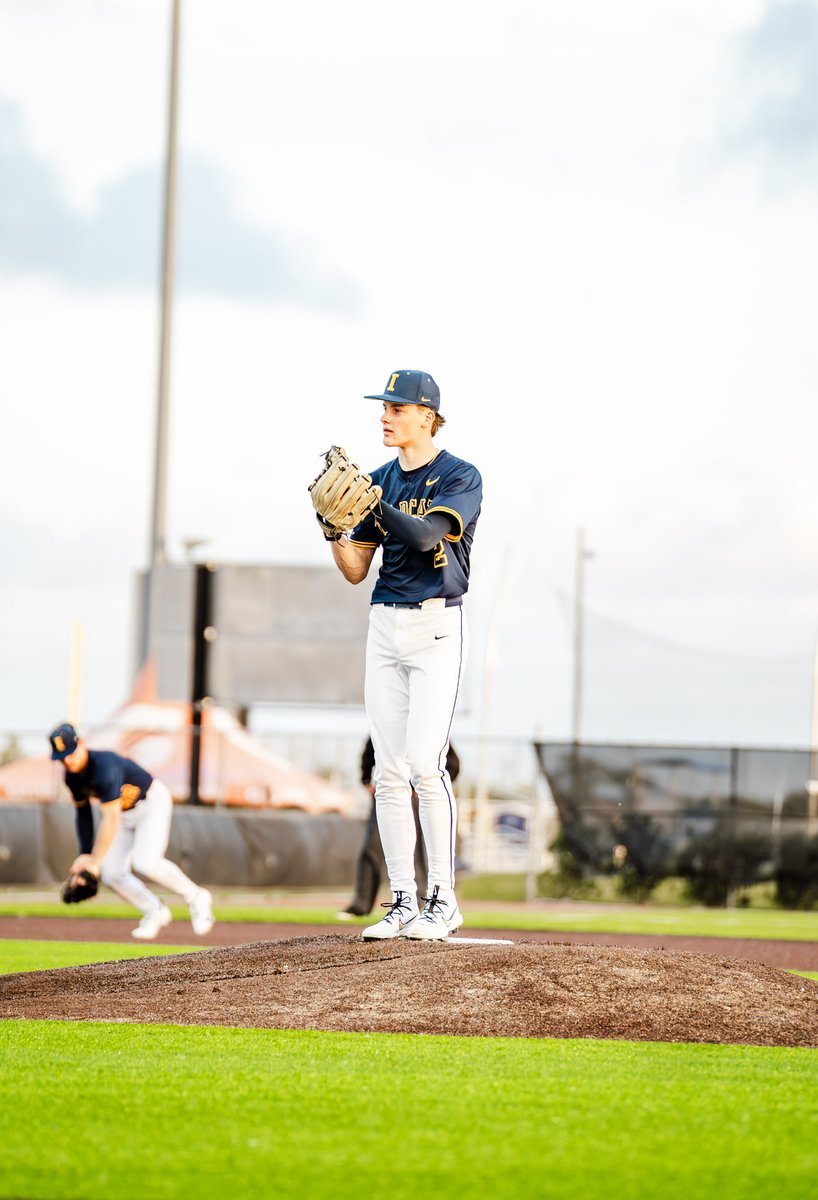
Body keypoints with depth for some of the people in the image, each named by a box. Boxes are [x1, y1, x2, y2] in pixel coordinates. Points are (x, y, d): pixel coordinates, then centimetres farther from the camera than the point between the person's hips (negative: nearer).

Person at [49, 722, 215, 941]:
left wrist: (95, 861, -37)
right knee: (111, 875, -6)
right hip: (124, 813, 8)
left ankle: (196, 898, -8)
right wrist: (85, 854, 1)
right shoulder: (72, 776, -6)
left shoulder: (104, 765, -33)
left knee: (145, 861, -28)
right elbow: (83, 814, 8)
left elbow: (112, 818, -37)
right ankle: (155, 913, 13)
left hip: (153, 802, -8)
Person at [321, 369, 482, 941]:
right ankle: (403, 904, 6)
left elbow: (426, 534, -22)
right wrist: (332, 526, -6)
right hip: (385, 627, 6)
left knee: (426, 765, -14)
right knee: (389, 772, 3)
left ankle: (444, 901, -7)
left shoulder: (461, 477, -5)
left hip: (438, 625, -6)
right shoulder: (381, 480, 13)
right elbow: (356, 569, 11)